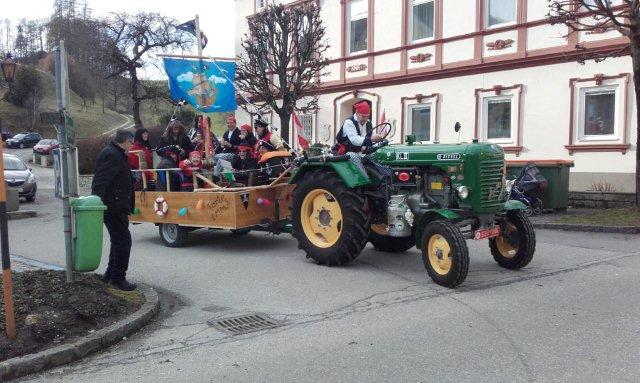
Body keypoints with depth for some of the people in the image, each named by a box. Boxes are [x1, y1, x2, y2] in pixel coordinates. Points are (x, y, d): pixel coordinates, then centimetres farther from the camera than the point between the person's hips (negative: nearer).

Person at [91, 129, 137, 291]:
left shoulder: (116, 154, 20)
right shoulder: (112, 155, -15)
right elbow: (101, 181, -26)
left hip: (116, 207, 11)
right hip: (114, 207, -11)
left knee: (119, 241, 18)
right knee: (123, 241, -8)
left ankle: (110, 274, 27)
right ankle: (118, 277, 0)